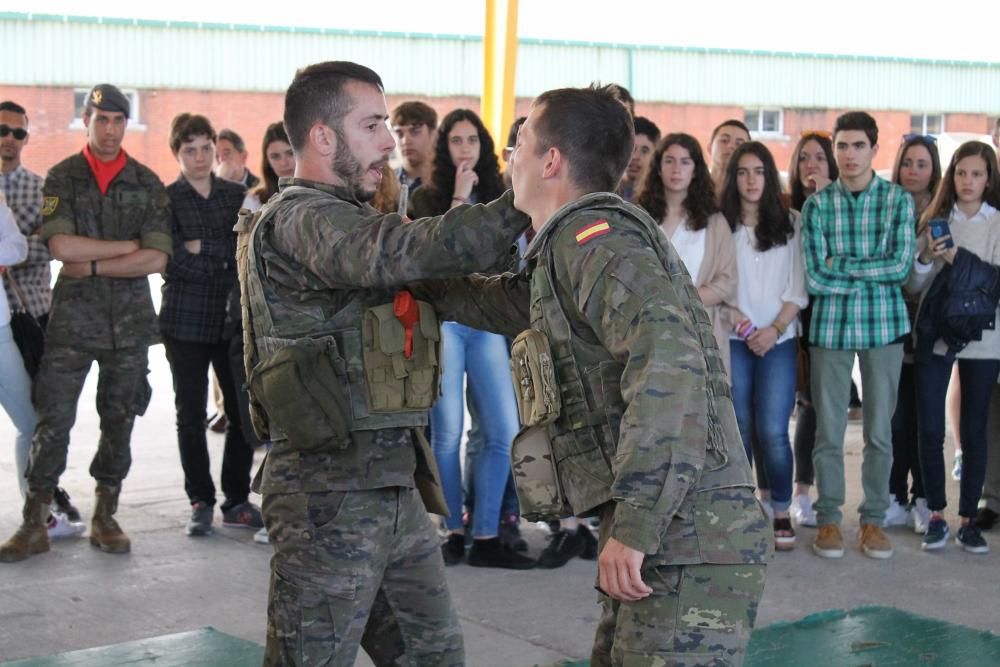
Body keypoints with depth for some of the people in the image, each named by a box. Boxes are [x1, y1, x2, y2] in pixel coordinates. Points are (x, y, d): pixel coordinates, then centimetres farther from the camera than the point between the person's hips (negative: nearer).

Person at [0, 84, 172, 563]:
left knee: (119, 420, 7)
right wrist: (129, 245, -11)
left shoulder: (147, 184, 5)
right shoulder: (62, 178, 3)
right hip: (72, 318, -1)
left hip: (130, 322, 2)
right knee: (53, 420, -3)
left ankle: (105, 518, 18)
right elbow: (60, 245, -13)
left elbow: (157, 259, -5)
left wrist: (93, 266, -12)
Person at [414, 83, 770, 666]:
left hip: (685, 538, -10)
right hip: (665, 534, 10)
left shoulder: (593, 233, -11)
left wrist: (635, 525, -28)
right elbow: (505, 302, 39)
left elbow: (667, 361, -26)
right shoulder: (568, 249, 19)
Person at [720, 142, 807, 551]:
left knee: (773, 432, -8)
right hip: (732, 341, 0)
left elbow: (797, 287, 3)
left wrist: (775, 328, -9)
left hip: (777, 341, 0)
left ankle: (781, 512, 6)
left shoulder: (789, 225, 7)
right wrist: (730, 312, -15)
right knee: (738, 431, 2)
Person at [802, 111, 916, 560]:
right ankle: (828, 518, 19)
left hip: (884, 326, 0)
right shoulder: (817, 204, 0)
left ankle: (874, 518, 21)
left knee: (880, 430, 8)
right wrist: (876, 275, -8)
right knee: (828, 430, 7)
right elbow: (815, 278, -8)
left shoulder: (898, 200, 1)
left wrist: (842, 264, -10)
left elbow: (902, 266, -9)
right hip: (830, 326, 0)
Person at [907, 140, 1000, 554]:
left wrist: (961, 260, -18)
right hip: (935, 335, 1)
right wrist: (926, 259, -13)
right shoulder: (936, 220, 7)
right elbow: (913, 286, 6)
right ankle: (936, 516, 13)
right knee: (930, 430, 1)